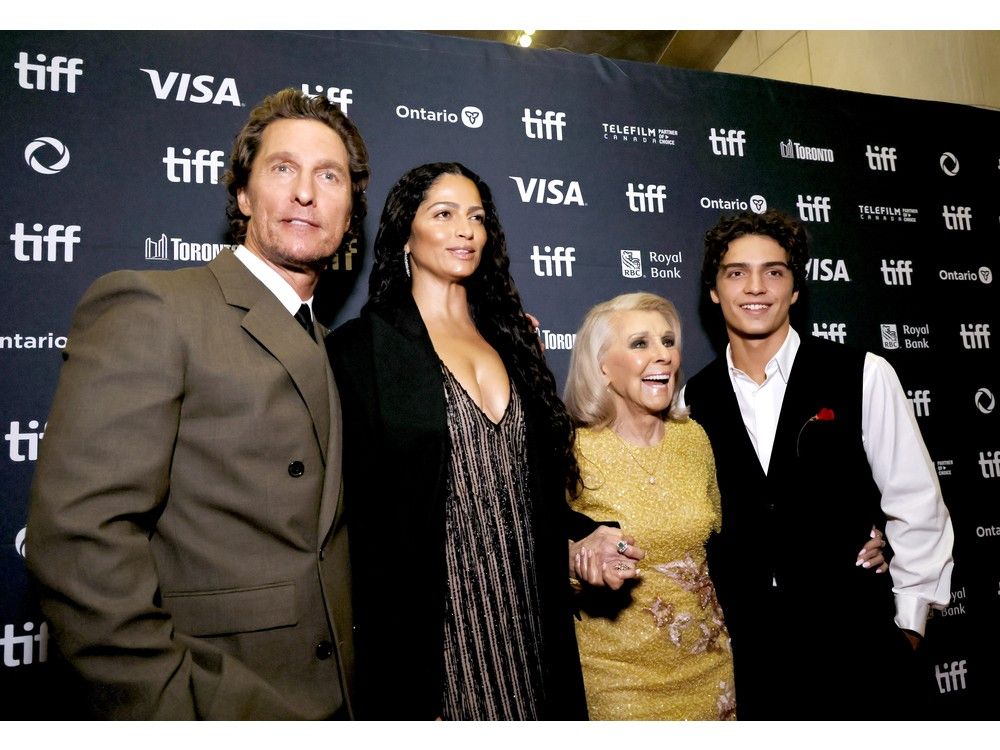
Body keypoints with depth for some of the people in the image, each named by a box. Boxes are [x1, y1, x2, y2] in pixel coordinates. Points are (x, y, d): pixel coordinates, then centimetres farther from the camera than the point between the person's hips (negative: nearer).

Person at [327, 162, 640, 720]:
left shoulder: (511, 338, 10)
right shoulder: (361, 346, -6)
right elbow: (356, 508, -10)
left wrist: (583, 537, -2)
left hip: (527, 612, 5)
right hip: (430, 623, -4)